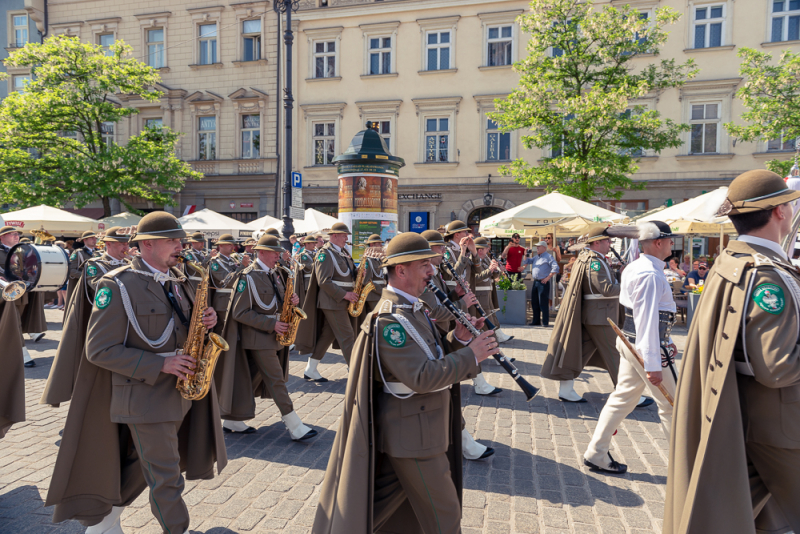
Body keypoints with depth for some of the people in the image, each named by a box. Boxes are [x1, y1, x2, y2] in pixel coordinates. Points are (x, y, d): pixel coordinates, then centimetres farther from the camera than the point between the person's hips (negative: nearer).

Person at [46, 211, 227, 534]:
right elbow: (100, 350, -15)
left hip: (180, 392, 7)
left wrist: (206, 321, -8)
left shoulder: (177, 281, 8)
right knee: (166, 478, 0)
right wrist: (160, 365, -22)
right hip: (145, 396, -7)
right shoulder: (117, 285, -14)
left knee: (141, 467, 22)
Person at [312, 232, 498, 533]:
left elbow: (432, 357, 12)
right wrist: (471, 355, -22)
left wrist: (457, 339, -5)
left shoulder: (410, 309, 10)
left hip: (412, 429, 9)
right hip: (413, 436, -9)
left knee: (375, 505, 21)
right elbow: (422, 377, -29)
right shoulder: (391, 319, -23)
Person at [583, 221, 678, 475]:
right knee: (670, 404, 6)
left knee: (623, 397, 14)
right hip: (646, 348, -10)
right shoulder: (650, 275, -21)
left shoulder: (634, 268, 10)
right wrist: (653, 365, -24)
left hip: (630, 342, 10)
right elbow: (647, 321, -25)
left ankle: (595, 454, 20)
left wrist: (665, 340, 23)